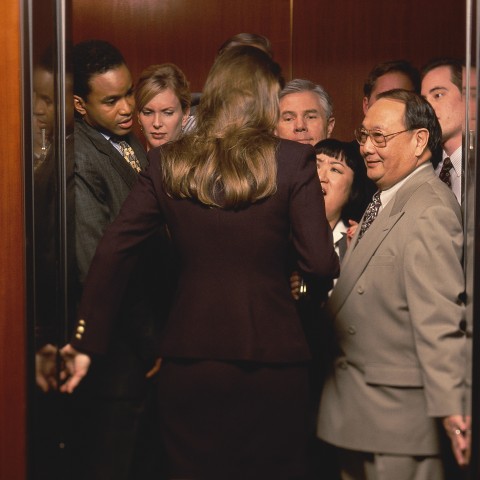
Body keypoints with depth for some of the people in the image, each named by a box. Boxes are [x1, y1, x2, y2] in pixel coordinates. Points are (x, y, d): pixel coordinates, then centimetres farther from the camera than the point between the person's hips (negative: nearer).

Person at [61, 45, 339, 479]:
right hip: (272, 360, -2)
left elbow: (112, 252, 0)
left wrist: (86, 344, 6)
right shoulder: (293, 161, -5)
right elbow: (322, 263, -9)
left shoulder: (168, 162, 2)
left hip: (189, 360, 2)